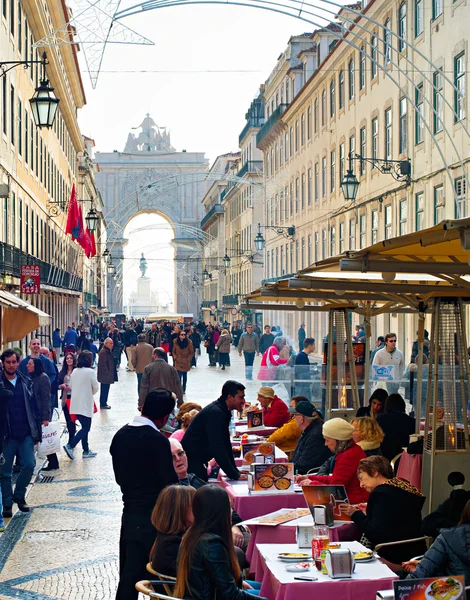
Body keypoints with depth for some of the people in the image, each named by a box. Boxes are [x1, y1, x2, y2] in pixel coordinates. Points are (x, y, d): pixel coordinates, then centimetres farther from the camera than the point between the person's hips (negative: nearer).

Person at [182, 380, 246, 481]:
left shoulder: (223, 411, 7)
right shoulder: (215, 413, -23)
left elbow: (226, 443, 14)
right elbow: (217, 448, -26)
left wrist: (236, 471, 10)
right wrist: (235, 476, -22)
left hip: (198, 463, 10)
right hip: (190, 463, -10)